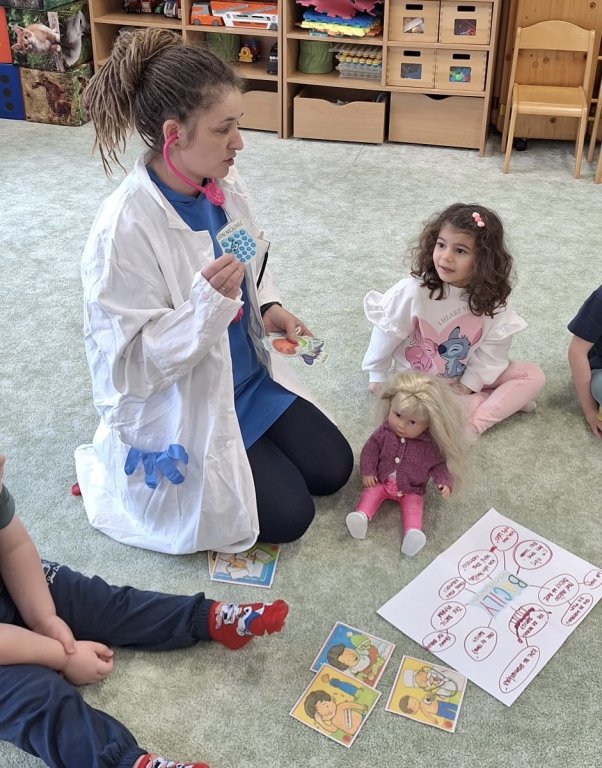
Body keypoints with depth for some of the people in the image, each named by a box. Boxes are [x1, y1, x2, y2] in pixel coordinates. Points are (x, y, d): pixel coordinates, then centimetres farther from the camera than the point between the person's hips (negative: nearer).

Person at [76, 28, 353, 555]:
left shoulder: (226, 187, -7)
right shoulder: (124, 229, -30)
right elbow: (131, 366, -26)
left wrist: (269, 307, -6)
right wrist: (207, 303, -39)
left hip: (250, 378, 8)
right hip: (179, 412, -7)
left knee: (334, 468, 8)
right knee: (289, 515, -2)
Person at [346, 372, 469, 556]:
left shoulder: (429, 445, -13)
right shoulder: (384, 433, -9)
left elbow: (438, 464, -4)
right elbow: (370, 449, -2)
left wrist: (444, 482, -20)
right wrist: (367, 472, -11)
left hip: (411, 490, -2)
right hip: (381, 482, 2)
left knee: (414, 504, -24)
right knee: (371, 492, -22)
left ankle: (413, 532, -44)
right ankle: (362, 516, -41)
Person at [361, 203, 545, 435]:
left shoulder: (490, 296, -16)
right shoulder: (412, 291, -27)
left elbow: (493, 345, -9)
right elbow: (387, 333, -13)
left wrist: (468, 386, -14)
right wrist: (378, 377, 0)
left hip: (469, 376, 3)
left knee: (533, 375, -8)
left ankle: (476, 422, -19)